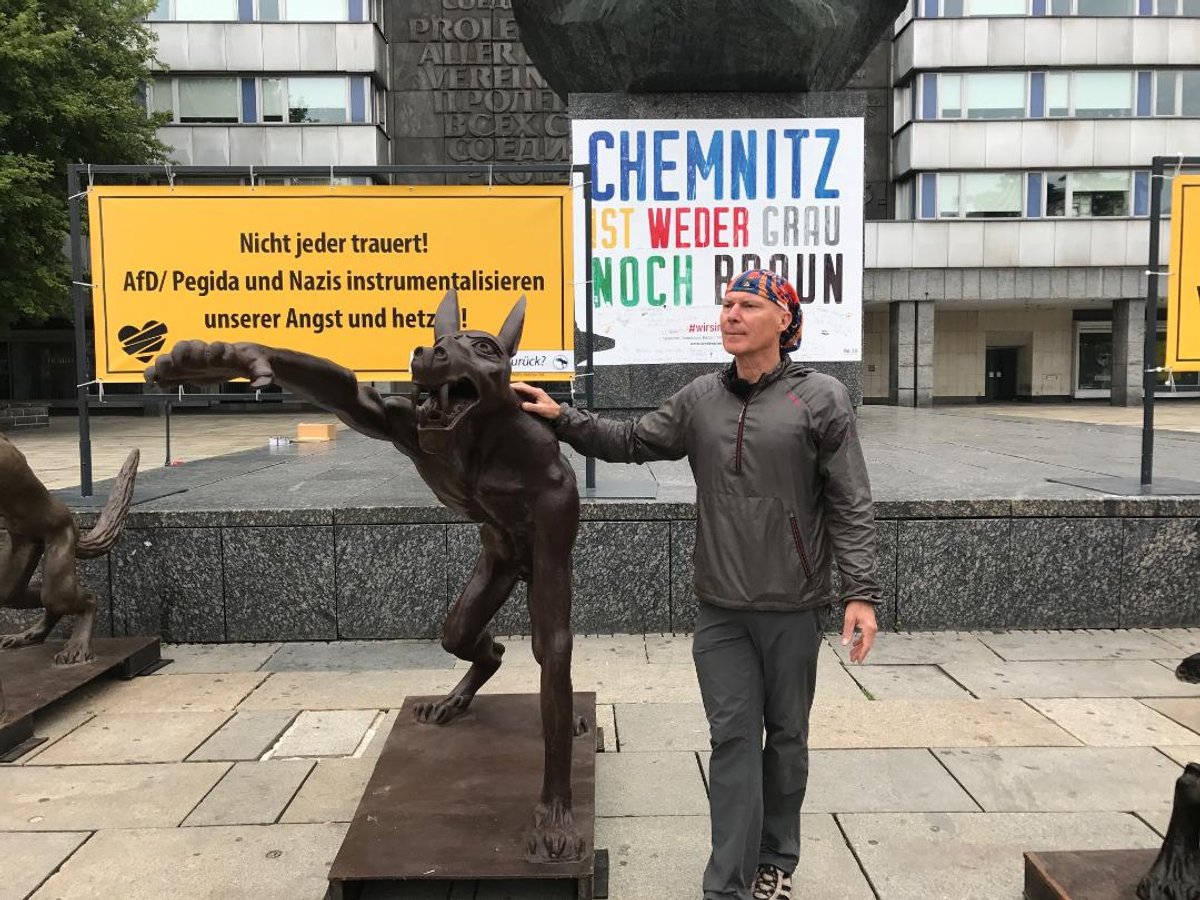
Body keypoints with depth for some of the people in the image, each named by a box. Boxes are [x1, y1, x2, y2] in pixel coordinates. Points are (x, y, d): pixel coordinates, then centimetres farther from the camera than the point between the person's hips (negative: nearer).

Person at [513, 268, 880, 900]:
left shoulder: (821, 398, -6)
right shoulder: (700, 399, 4)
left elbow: (851, 507, -7)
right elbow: (631, 443, 11)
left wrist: (861, 593, -12)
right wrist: (562, 418, 1)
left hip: (794, 608, -2)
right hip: (720, 609, 2)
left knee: (785, 736, 14)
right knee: (734, 738, 3)